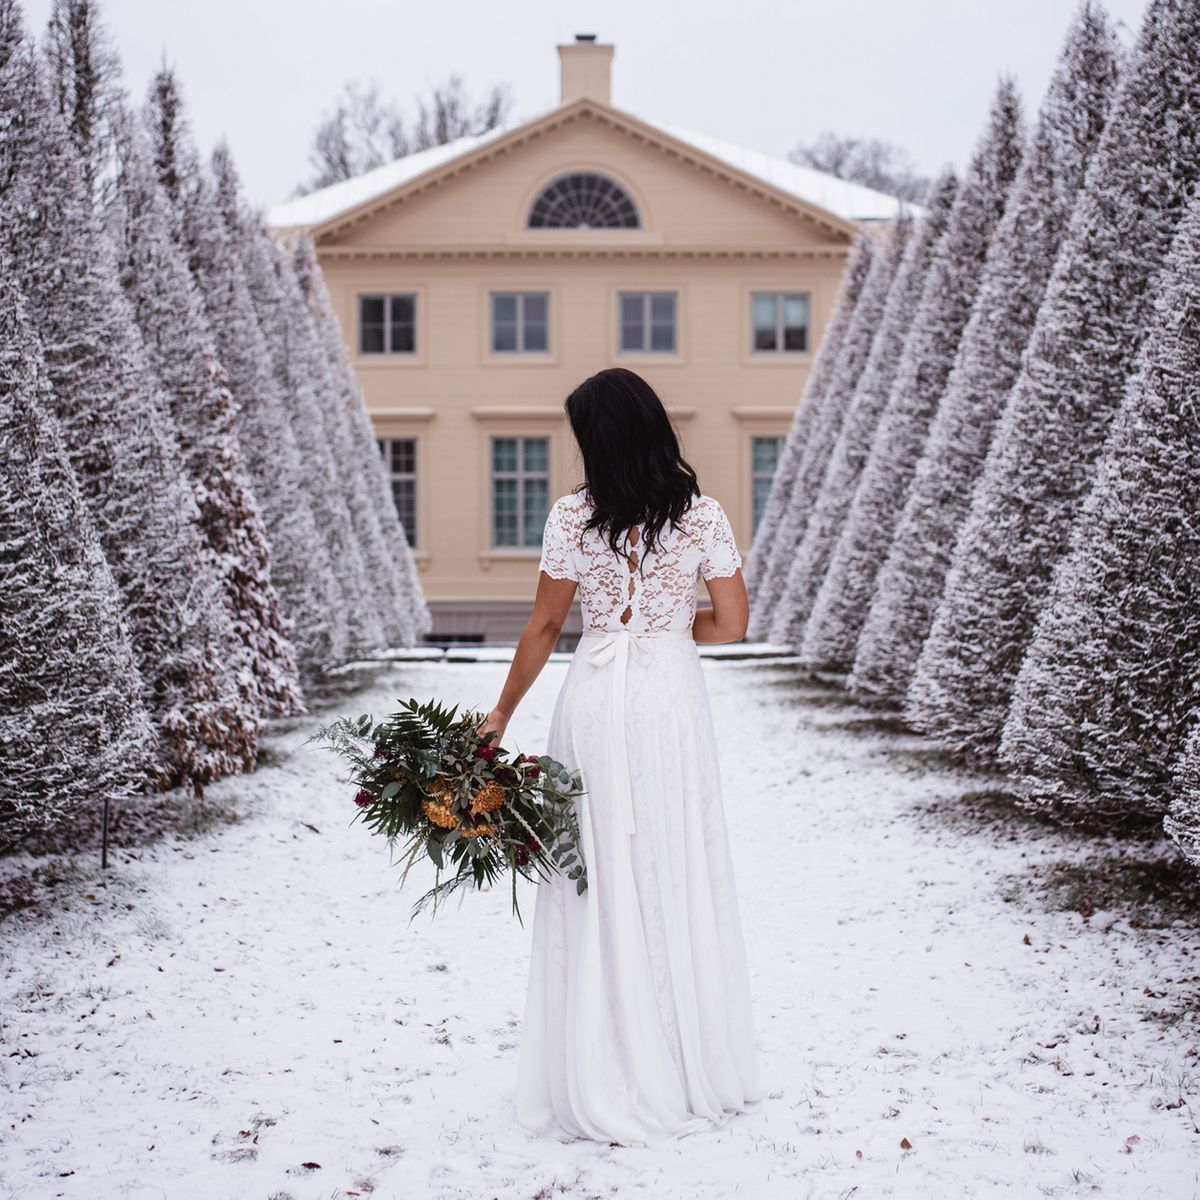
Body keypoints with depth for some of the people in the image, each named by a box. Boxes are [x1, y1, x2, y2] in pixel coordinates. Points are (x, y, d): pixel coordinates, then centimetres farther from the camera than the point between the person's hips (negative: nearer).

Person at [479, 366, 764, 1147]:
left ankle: (605, 1085, 11)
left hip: (596, 699, -1)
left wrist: (502, 714, 11)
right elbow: (733, 625, -2)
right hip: (672, 701, 1)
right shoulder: (703, 516, -2)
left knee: (599, 882, 6)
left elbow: (544, 628, 0)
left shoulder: (573, 518, -5)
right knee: (678, 877, 10)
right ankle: (693, 1071, 19)